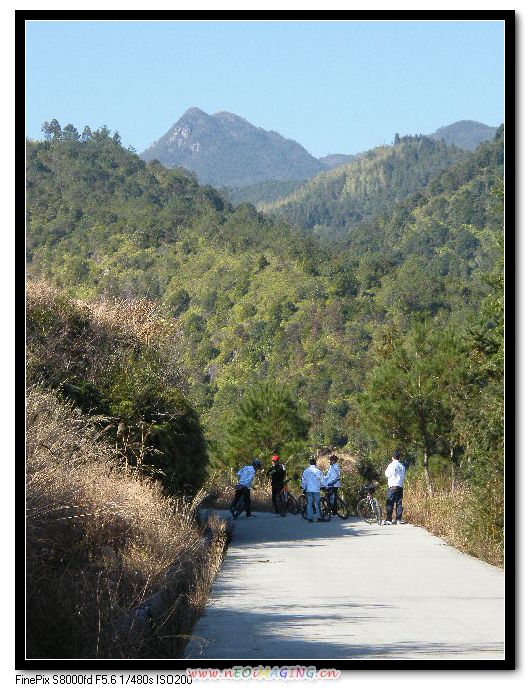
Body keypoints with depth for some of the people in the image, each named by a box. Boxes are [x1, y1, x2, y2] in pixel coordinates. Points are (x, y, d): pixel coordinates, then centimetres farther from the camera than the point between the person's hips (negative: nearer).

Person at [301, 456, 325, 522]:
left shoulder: (306, 471, 1)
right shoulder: (318, 471, -6)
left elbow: (303, 481, 3)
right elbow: (322, 480, -1)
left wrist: (304, 488, 14)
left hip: (308, 489, 2)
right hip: (316, 489, -2)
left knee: (309, 504, 5)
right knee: (317, 504, 3)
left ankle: (310, 518, 1)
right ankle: (319, 517, 1)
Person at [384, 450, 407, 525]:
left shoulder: (392, 465, -9)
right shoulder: (402, 466, 8)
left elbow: (387, 474, -3)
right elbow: (403, 476, 15)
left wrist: (388, 466, 7)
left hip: (392, 486, -5)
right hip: (400, 486, 5)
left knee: (390, 504, -3)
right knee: (399, 503, 8)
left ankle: (389, 519, -7)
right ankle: (399, 519, 6)